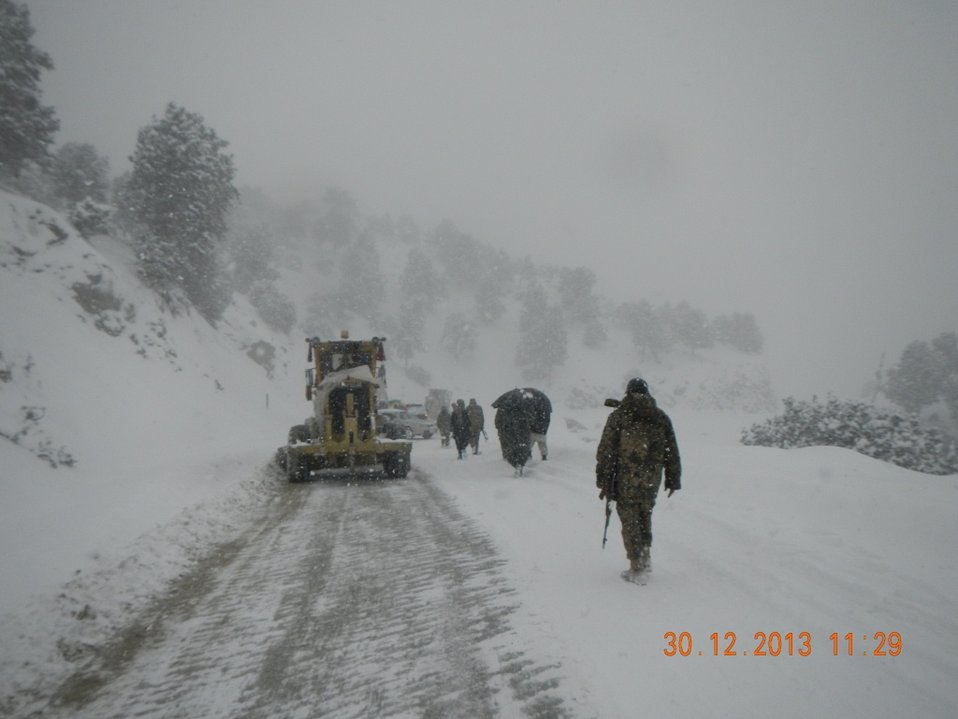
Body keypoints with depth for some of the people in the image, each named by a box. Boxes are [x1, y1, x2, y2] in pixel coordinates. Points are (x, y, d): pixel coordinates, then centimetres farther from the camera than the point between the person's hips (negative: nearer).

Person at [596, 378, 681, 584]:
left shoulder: (618, 416, -4)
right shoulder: (661, 418, 6)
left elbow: (605, 452, -6)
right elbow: (672, 453, 9)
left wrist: (603, 482, -2)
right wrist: (673, 480, 17)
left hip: (625, 480, -3)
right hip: (651, 480, 4)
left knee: (630, 521, 4)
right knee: (645, 517, 22)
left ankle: (637, 569, 5)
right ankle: (645, 557, 27)